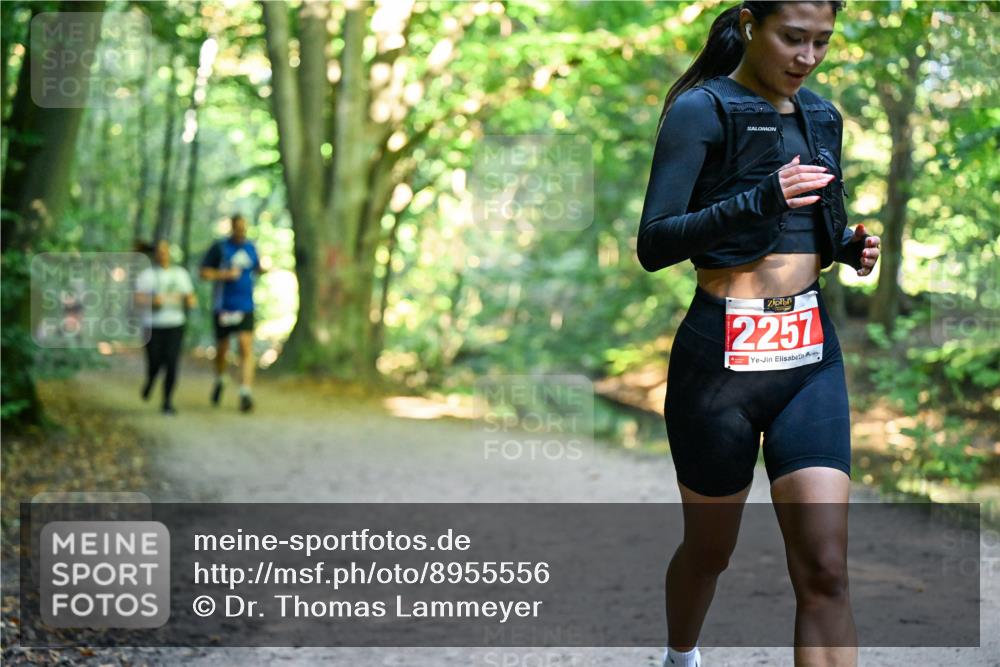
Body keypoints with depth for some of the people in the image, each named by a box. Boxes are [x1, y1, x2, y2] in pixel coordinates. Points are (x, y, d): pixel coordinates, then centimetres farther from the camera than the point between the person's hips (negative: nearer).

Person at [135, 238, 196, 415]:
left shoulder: (180, 273, 9)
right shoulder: (146, 275, 0)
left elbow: (191, 298, 11)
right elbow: (138, 300, -10)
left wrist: (190, 301, -12)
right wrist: (152, 300, -29)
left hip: (175, 325, 2)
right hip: (153, 326, -1)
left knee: (172, 363, -12)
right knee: (155, 364, -1)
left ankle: (168, 402, -2)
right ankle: (150, 381, 36)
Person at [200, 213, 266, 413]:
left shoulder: (250, 247, 9)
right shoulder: (219, 247, -3)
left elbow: (256, 268, 23)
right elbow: (204, 272, -5)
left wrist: (264, 269, 0)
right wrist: (225, 274, -19)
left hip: (245, 306, 2)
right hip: (223, 306, -2)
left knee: (246, 347, -13)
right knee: (222, 348, 11)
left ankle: (245, 393, -18)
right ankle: (219, 380, 41)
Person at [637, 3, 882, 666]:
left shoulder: (822, 116, 12)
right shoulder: (701, 109, -8)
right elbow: (653, 244, -17)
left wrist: (851, 247, 2)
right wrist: (758, 200, -31)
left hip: (810, 354, 5)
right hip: (724, 356, -4)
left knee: (825, 569, -8)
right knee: (710, 551, 14)